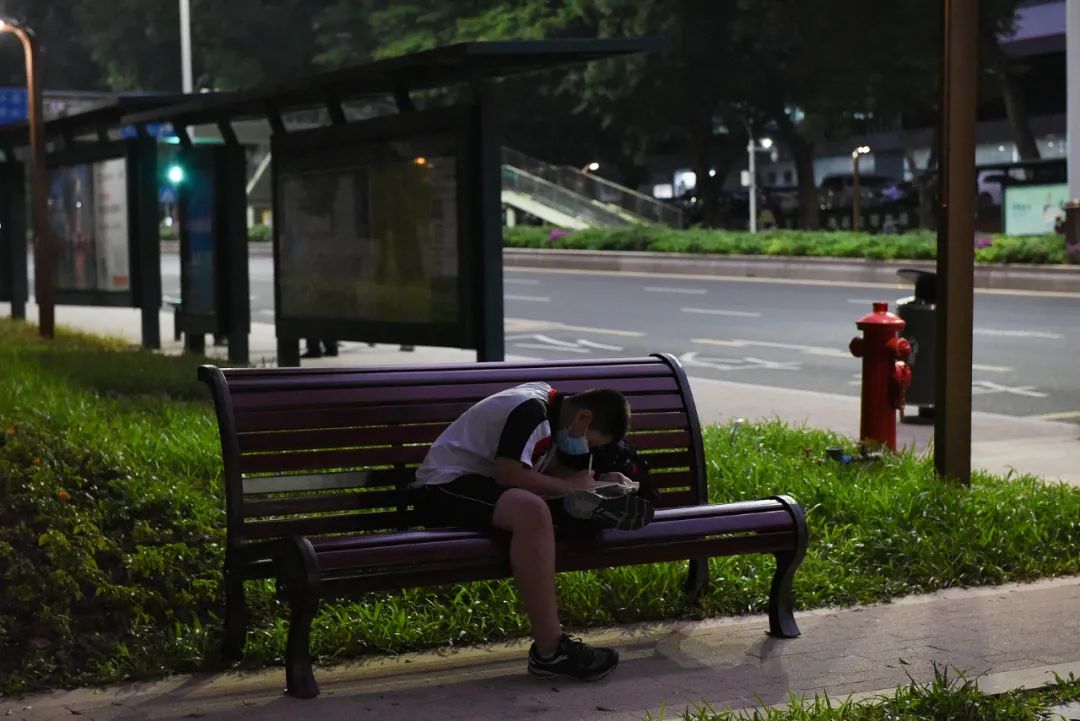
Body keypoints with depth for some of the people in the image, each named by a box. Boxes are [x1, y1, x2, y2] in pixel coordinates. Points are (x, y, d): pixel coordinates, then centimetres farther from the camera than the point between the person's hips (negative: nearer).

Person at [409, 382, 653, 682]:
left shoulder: (554, 413, 12)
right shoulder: (531, 411, -18)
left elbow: (554, 470, 12)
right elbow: (509, 474, -27)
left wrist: (601, 480, -1)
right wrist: (567, 487, -17)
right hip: (445, 486, -10)